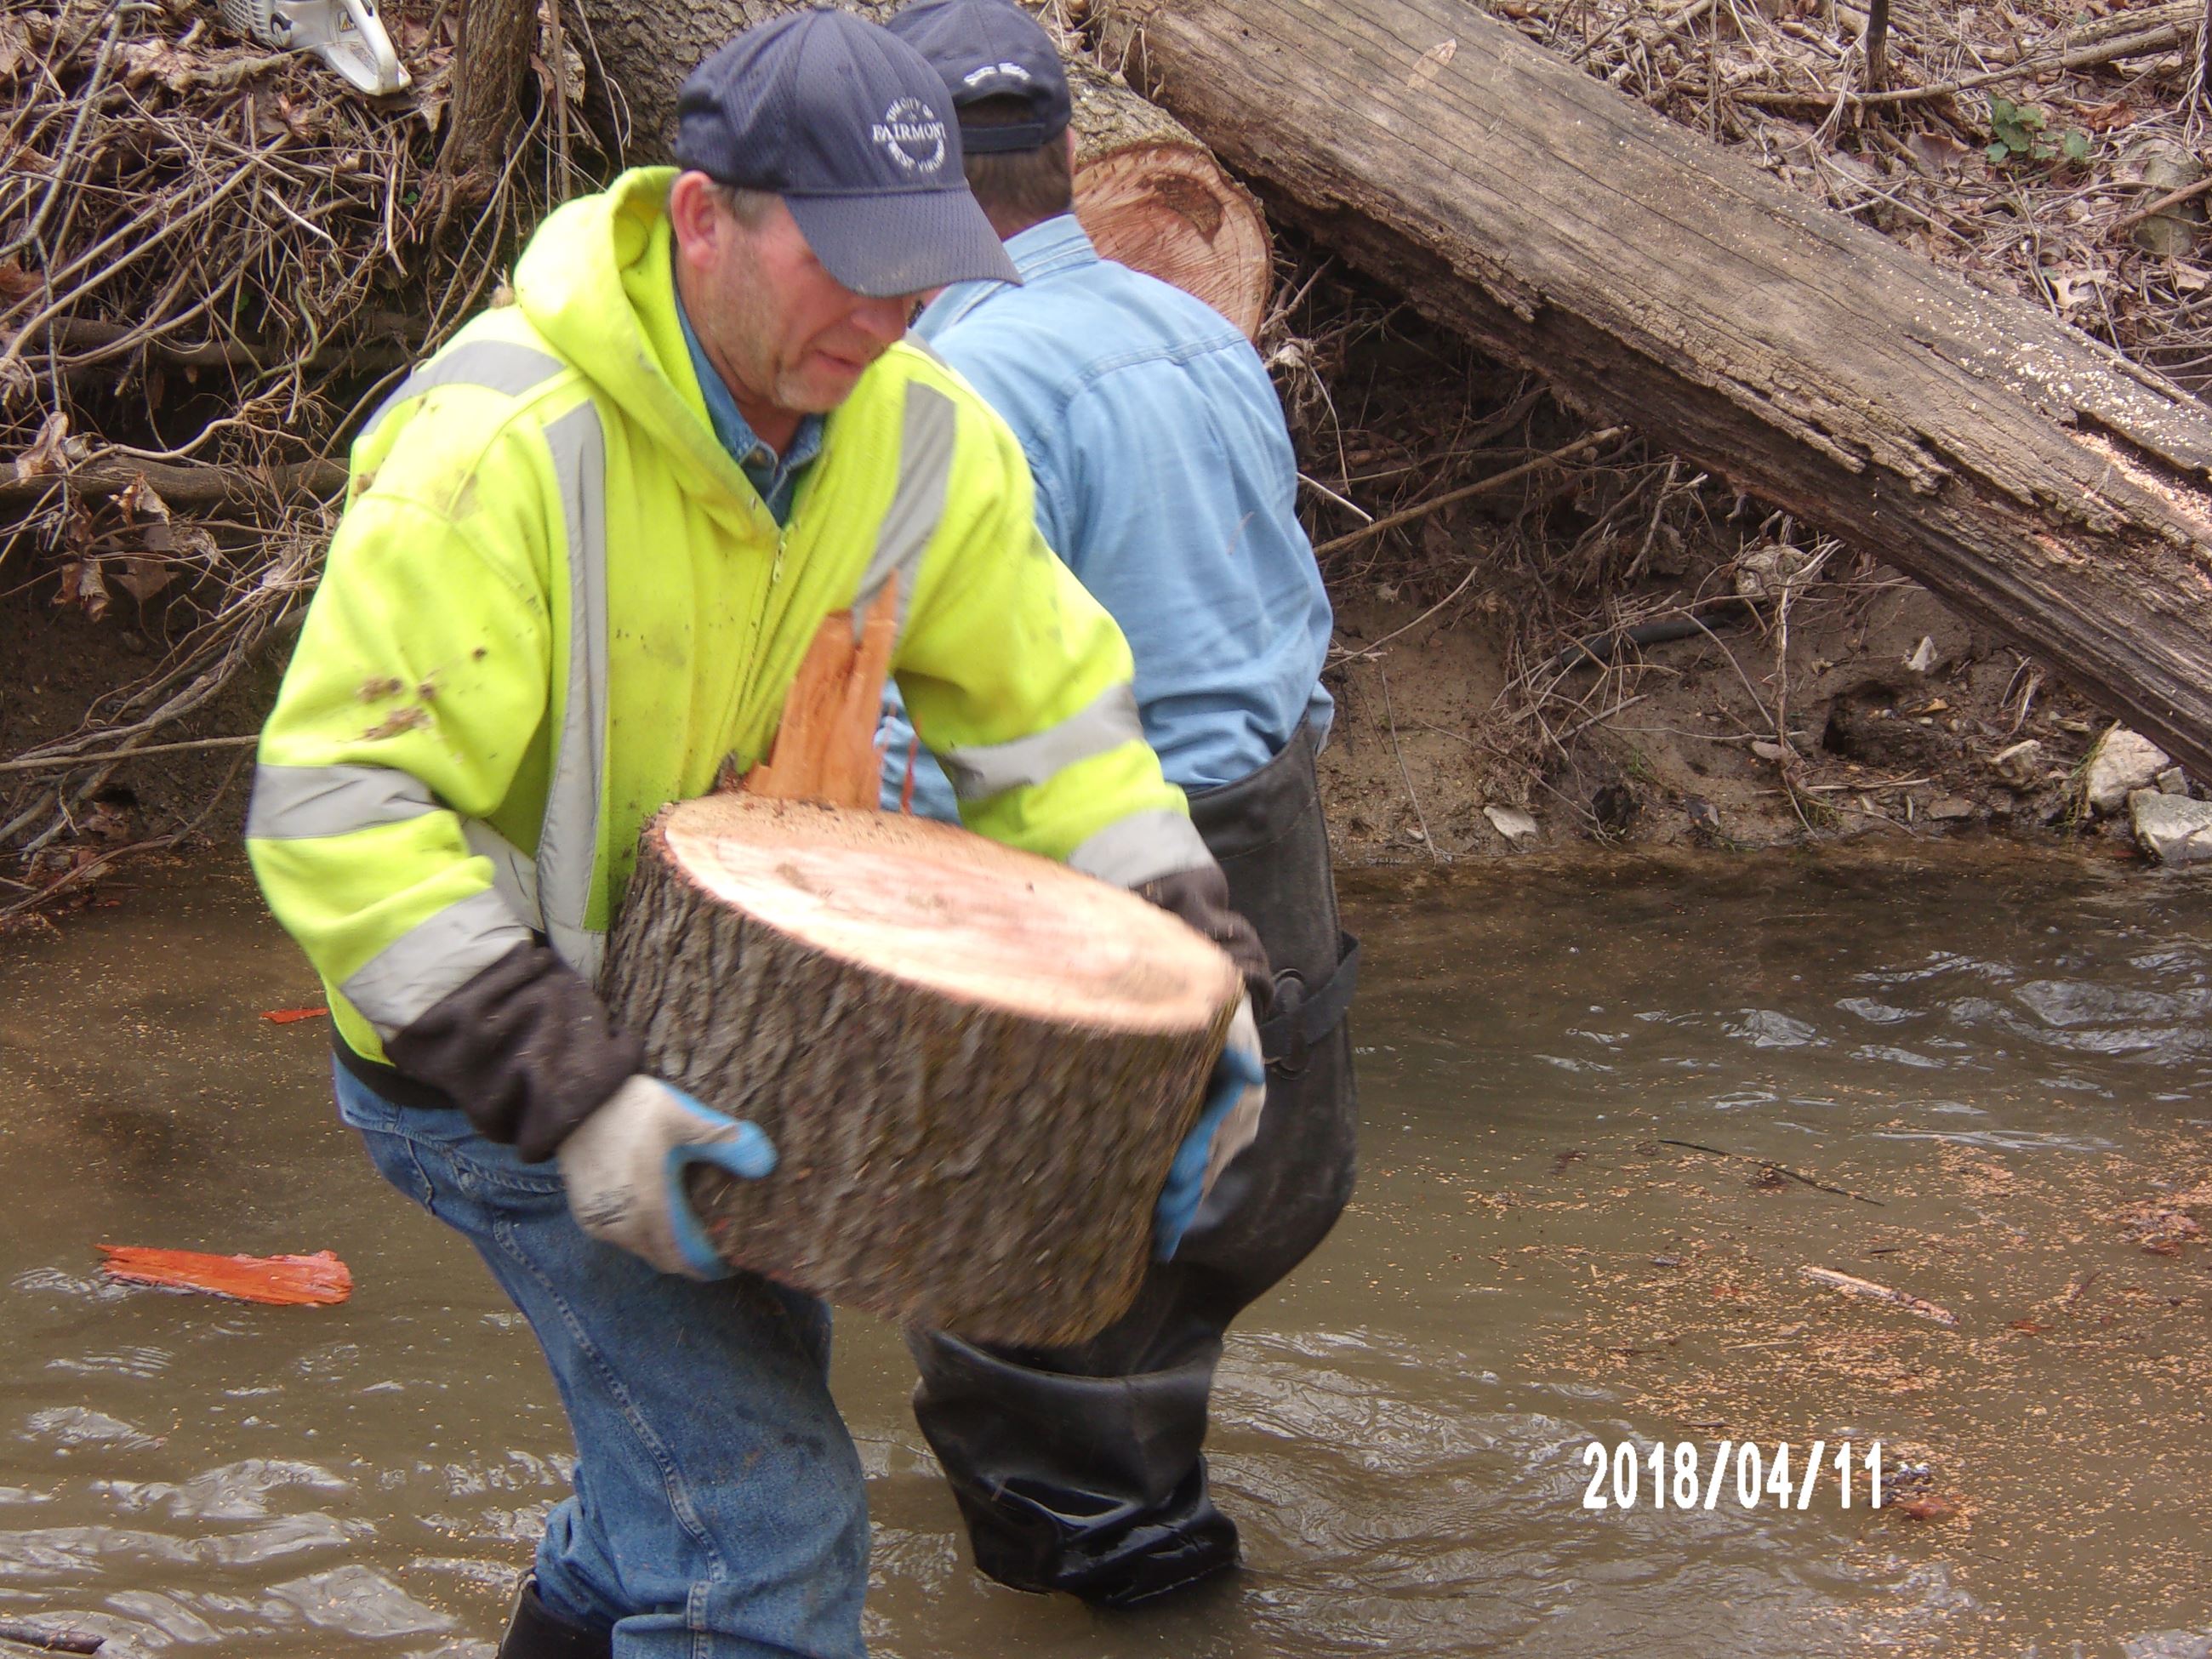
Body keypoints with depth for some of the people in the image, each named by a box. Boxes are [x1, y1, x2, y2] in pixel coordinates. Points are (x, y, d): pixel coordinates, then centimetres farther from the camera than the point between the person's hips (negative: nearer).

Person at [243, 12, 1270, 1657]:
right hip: (497, 1051, -8)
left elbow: (1056, 711, 1)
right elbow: (334, 805, -32)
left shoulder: (917, 435, -9)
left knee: (728, 1409, 25)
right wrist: (564, 1092, -39)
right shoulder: (504, 445, -30)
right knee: (768, 1517, -12)